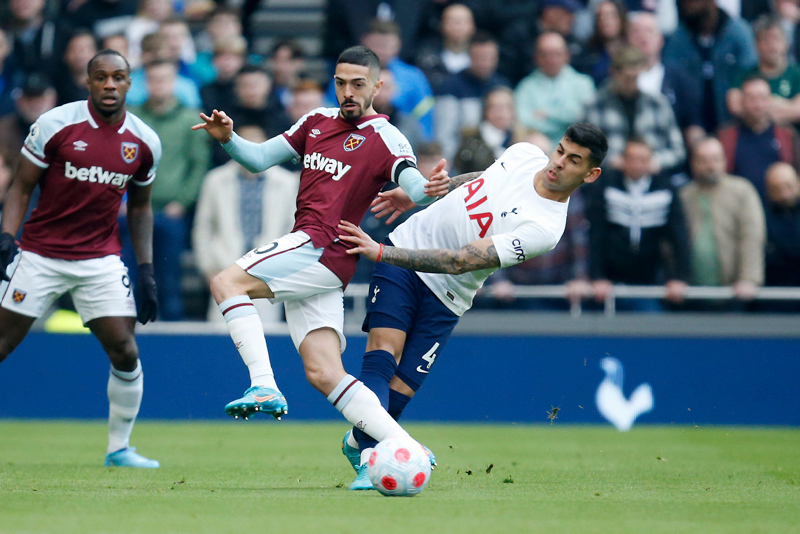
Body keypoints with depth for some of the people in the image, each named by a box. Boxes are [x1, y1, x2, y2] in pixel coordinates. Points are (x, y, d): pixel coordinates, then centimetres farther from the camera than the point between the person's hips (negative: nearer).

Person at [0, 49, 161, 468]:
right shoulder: (55, 124, -9)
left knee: (125, 353, -7)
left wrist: (146, 271, 8)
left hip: (101, 260, 3)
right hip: (40, 255, -2)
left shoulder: (144, 142, 2)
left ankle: (119, 448, 10)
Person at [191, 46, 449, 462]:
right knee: (323, 374, -2)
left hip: (322, 247, -7)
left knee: (226, 283, -18)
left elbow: (413, 188, -20)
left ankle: (264, 388, -26)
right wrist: (227, 139, -1)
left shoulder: (385, 139, -4)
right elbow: (259, 159, 19)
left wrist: (429, 190, -45)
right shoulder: (318, 121, 18)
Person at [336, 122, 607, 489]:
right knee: (383, 351, -17)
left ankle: (358, 443, 20)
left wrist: (382, 252, -31)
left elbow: (458, 262, -27)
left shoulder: (545, 228, -22)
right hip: (405, 249, 3)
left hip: (444, 299, -3)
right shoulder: (525, 154, -4)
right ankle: (370, 458, -24)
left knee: (399, 392, -9)